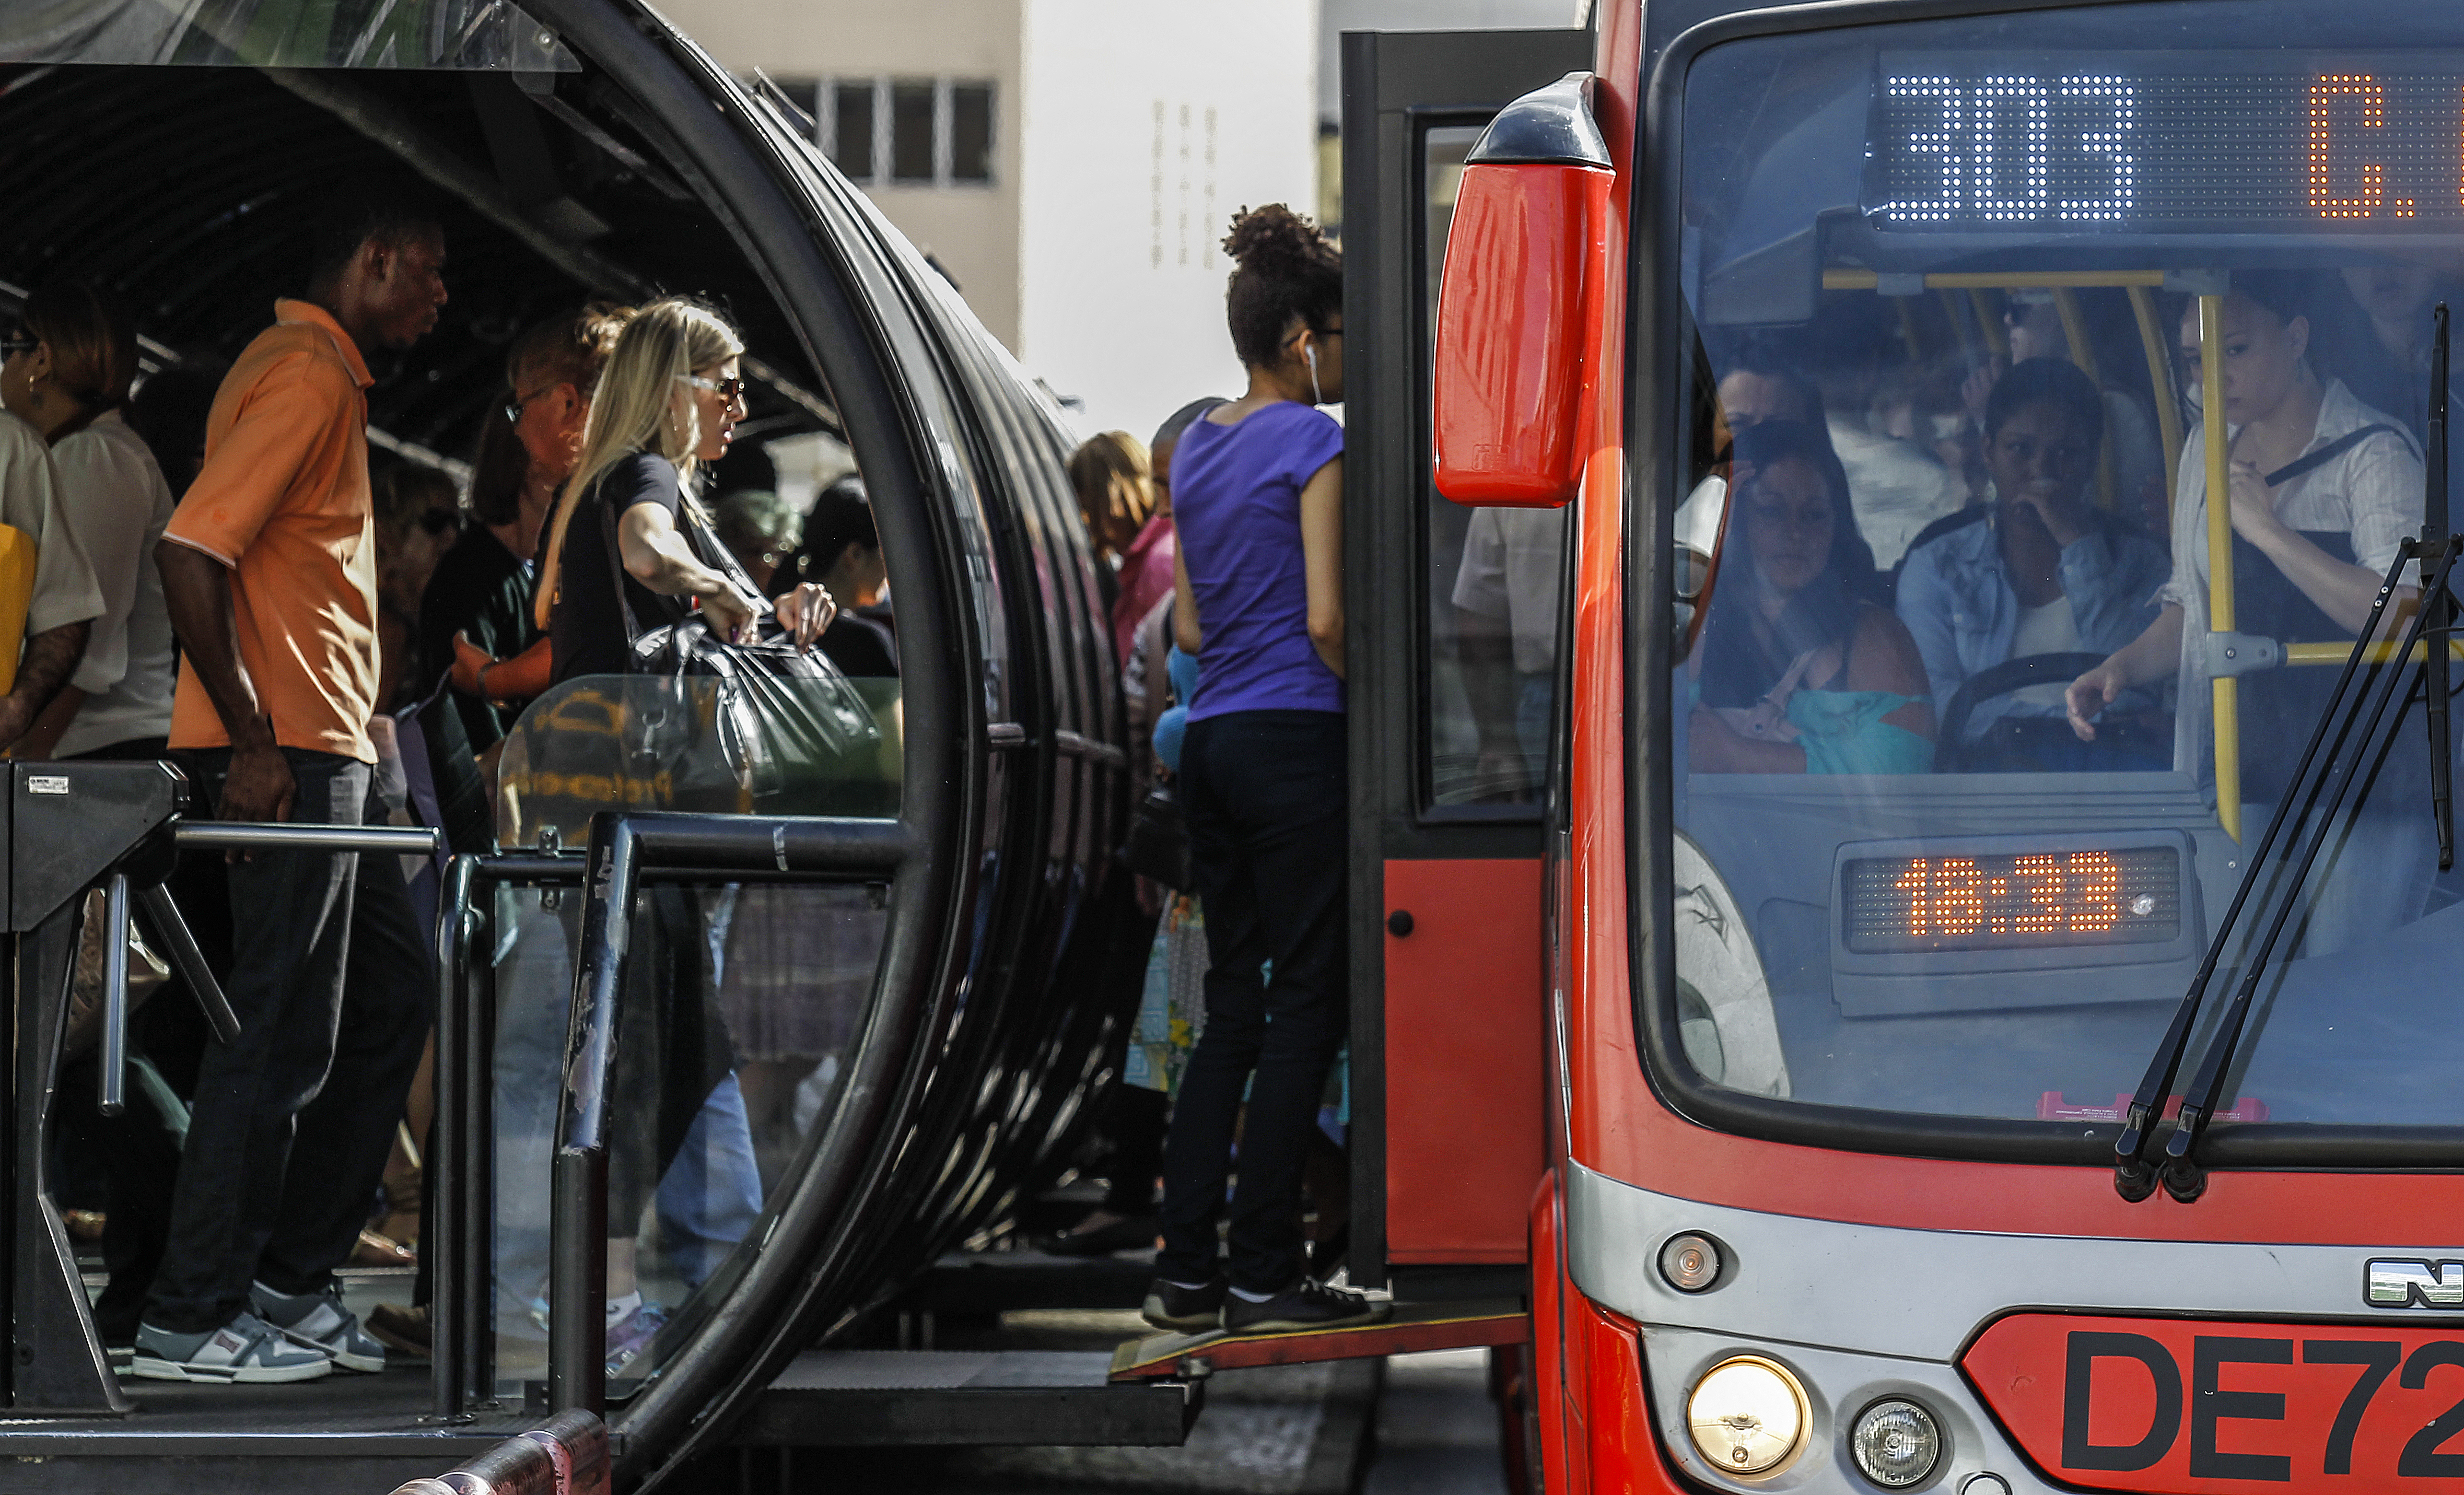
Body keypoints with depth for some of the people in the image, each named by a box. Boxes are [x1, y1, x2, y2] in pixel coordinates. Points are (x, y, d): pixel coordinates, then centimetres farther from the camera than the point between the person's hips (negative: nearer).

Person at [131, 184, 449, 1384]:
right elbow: (188, 551, -22)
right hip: (288, 760, -10)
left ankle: (287, 1285, 19)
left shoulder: (324, 374, 20)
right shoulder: (305, 376, -12)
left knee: (385, 1012, 13)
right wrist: (252, 738, -21)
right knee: (282, 1038, -6)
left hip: (322, 753, 10)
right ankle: (188, 1322, 1)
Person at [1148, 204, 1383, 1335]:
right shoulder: (1311, 443, -9)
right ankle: (1264, 1274, -1)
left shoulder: (1197, 449, 15)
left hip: (1212, 735, 8)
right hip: (1293, 735, -8)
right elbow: (1326, 620, -15)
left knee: (1234, 1001, 11)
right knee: (1304, 1002, -1)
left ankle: (1185, 1270, 9)